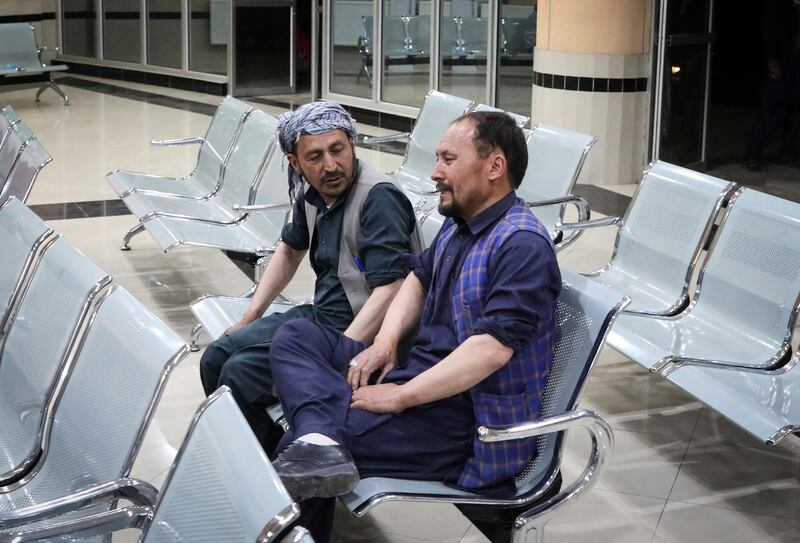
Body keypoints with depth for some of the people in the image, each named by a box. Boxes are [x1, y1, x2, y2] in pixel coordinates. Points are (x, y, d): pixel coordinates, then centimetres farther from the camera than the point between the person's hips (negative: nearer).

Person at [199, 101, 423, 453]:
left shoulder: (379, 198, -21)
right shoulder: (312, 195, 5)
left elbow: (389, 292, -28)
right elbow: (290, 251, 26)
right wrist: (251, 316, 21)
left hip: (359, 335, -9)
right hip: (319, 316, 9)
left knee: (241, 375, -19)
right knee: (216, 359, 4)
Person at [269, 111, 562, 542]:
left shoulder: (522, 244, -20)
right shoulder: (458, 223, 10)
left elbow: (492, 348, -28)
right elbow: (419, 278, 25)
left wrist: (400, 397, -24)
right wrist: (386, 341, 6)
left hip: (465, 418, -10)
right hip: (417, 370, 10)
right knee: (296, 336, -2)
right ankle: (315, 441, -20)